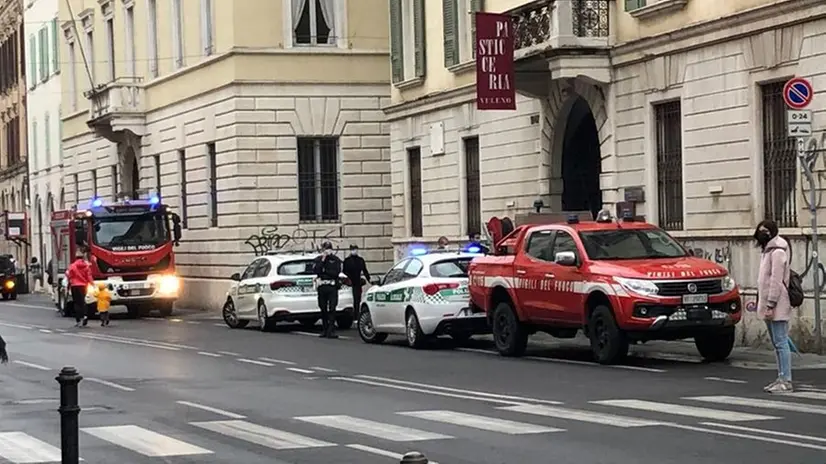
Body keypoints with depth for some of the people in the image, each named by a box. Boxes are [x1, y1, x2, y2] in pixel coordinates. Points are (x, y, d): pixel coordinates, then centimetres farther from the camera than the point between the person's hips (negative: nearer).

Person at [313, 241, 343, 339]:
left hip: (332, 287, -3)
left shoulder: (335, 260, 5)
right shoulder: (318, 260, 11)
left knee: (332, 309, -10)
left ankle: (331, 331, -14)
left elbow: (336, 273, -7)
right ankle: (324, 330, 15)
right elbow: (315, 271, -5)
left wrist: (324, 271, -6)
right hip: (321, 286, 3)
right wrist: (322, 261, -10)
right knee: (323, 309, 7)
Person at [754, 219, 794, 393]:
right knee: (777, 343, 12)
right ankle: (781, 378, 17)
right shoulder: (767, 250, 18)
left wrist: (771, 305, -21)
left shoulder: (777, 252, -13)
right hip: (767, 304, 10)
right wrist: (761, 303, 18)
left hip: (777, 306, -10)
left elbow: (776, 281, -19)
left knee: (781, 343, -10)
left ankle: (786, 381, -11)